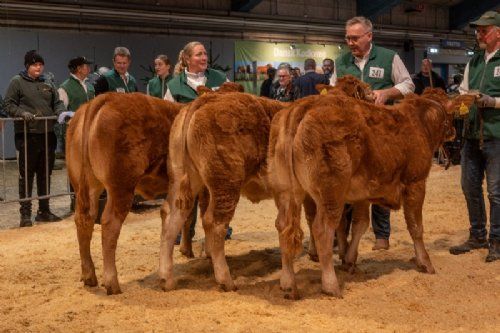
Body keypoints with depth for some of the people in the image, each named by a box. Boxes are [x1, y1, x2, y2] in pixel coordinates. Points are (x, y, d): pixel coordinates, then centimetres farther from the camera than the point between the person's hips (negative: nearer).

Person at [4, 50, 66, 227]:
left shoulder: (47, 84, 15)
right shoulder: (17, 82, 1)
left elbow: (57, 103, 16)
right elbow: (9, 104, -3)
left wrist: (61, 112, -5)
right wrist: (22, 113, -20)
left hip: (47, 134, 5)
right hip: (27, 134, -5)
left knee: (45, 174, 11)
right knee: (26, 175, -2)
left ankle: (44, 210, 21)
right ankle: (25, 213, 4)